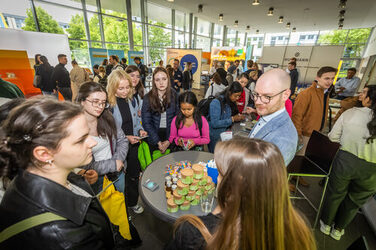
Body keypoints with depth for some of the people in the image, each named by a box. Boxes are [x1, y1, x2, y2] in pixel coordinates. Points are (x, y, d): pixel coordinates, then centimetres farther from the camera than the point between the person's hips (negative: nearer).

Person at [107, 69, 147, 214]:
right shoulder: (108, 104, -16)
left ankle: (132, 202, 43)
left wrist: (140, 130, -6)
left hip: (133, 144, 5)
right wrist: (125, 137, -19)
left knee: (134, 175, 18)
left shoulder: (133, 100, 0)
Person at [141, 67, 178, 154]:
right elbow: (146, 122, -8)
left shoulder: (174, 95, -5)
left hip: (170, 136, 1)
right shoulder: (148, 98, -7)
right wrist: (158, 142, -13)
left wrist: (169, 140, -12)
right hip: (153, 138, 0)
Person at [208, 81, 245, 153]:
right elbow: (214, 123, -25)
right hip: (215, 137, -6)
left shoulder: (231, 102, 3)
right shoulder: (216, 102, -19)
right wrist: (232, 119, -23)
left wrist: (239, 117, -3)